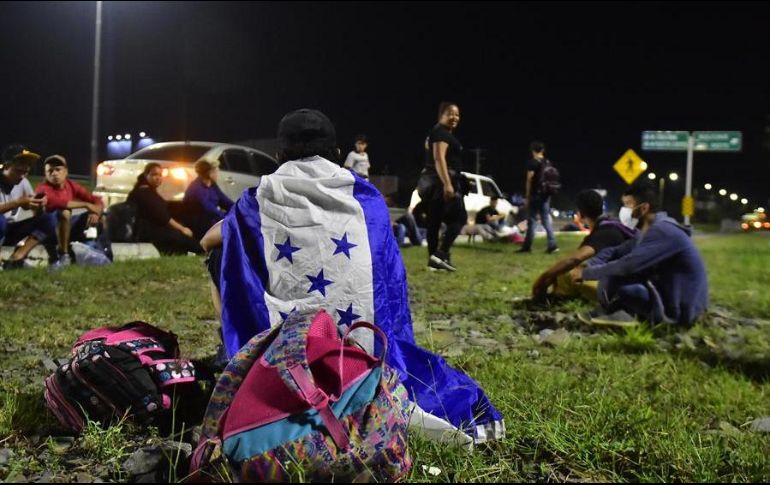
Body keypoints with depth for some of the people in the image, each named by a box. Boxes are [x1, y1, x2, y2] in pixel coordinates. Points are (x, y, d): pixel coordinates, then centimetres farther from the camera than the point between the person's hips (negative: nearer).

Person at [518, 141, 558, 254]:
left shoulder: (532, 162, -9)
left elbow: (529, 180, -11)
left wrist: (527, 197, -7)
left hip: (535, 195, -6)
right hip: (546, 195, 6)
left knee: (532, 221, 0)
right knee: (546, 220, 9)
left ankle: (527, 246, 5)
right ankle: (552, 245, 2)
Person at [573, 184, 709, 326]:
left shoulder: (662, 231, -22)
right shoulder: (648, 231, 10)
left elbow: (626, 266, -28)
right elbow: (614, 252, 9)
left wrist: (586, 273, -17)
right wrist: (588, 269, -11)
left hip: (680, 308, -10)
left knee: (613, 278, -23)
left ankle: (613, 311, 1)